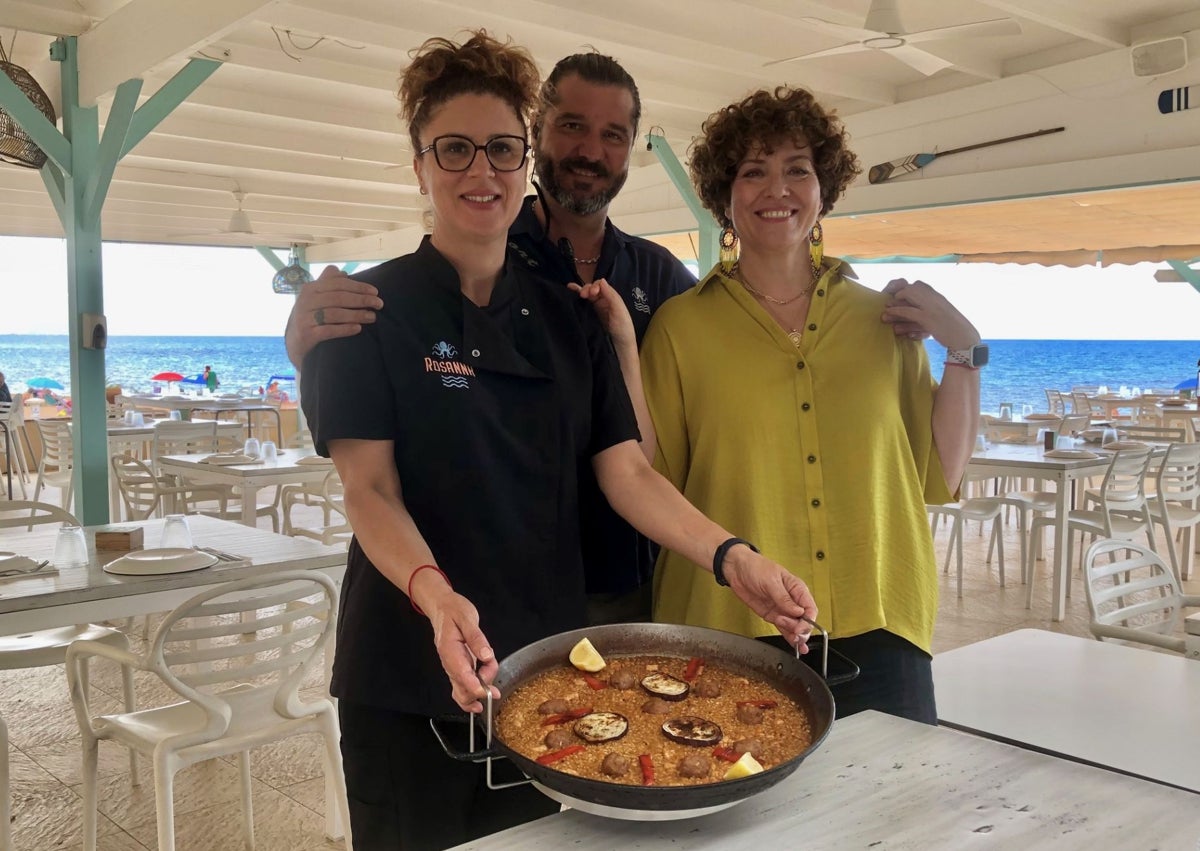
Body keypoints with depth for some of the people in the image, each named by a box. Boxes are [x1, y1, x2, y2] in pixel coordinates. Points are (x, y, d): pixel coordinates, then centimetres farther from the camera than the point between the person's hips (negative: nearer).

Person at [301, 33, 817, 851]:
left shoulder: (569, 318, 7)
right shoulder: (373, 310, -6)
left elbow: (626, 469, 1)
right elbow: (369, 488, -13)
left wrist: (732, 558, -16)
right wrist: (435, 594, -32)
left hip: (547, 668, 4)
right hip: (412, 672, -4)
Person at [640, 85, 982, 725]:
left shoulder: (884, 320, 8)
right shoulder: (681, 325, 1)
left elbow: (937, 479, 9)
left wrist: (964, 351, 1)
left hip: (876, 636, 3)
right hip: (729, 638, -2)